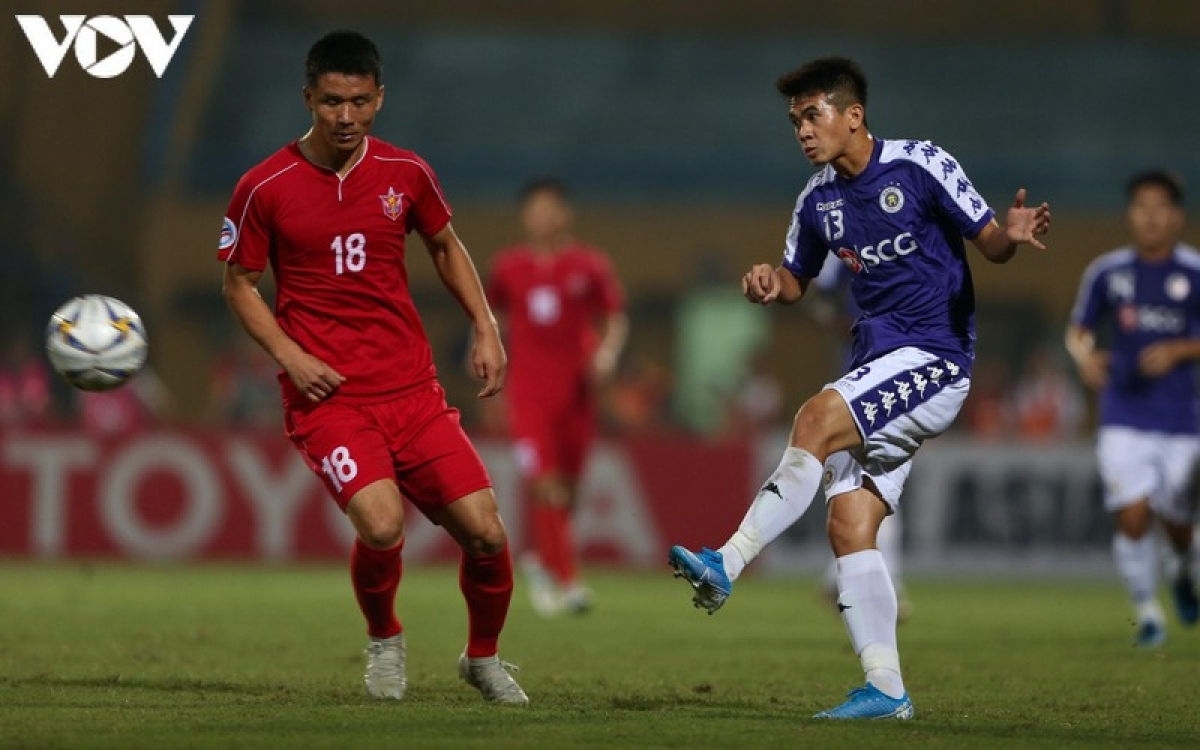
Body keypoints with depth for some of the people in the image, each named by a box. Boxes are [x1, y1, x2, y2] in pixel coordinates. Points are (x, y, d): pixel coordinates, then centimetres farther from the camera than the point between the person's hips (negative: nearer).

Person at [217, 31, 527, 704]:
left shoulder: (406, 173, 4)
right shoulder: (265, 188, -4)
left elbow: (446, 247, 21)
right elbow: (240, 283, 6)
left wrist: (486, 329, 10)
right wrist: (289, 355, -9)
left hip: (413, 389, 3)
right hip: (326, 395, -3)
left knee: (486, 531, -5)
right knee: (382, 524, -26)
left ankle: (483, 658, 24)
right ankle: (384, 640, 6)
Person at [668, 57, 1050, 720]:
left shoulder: (920, 166, -8)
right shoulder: (819, 198, 11)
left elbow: (990, 244, -6)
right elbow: (797, 279, 24)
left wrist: (1012, 234, -30)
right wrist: (771, 285, 0)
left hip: (935, 359, -7)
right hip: (876, 364, 7)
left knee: (817, 419, -28)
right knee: (849, 525, -4)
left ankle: (727, 566, -29)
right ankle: (886, 689, -2)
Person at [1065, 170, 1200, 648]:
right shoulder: (1107, 272, 1)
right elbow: (1078, 330, 11)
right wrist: (1084, 356, -10)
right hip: (1123, 418, 0)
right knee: (1132, 518, -12)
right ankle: (1148, 614, 4)